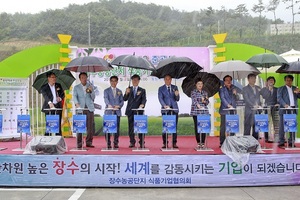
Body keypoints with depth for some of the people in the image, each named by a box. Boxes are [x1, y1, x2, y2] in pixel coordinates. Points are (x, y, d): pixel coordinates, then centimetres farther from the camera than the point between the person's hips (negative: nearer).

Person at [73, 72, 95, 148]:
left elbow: (93, 98, 10)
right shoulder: (76, 87, 12)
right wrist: (77, 104, -19)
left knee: (90, 126, -1)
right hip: (80, 108, -1)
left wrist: (91, 91, -8)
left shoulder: (90, 86, 15)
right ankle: (79, 143, 1)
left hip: (89, 108, 1)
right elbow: (74, 97, -1)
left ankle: (89, 142, 8)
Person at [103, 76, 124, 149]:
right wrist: (109, 105, -30)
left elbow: (122, 101, 10)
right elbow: (106, 99, -9)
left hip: (117, 112, 2)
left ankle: (116, 143, 8)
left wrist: (119, 106, -11)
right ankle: (108, 144, 5)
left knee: (117, 128, 0)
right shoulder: (106, 91, 7)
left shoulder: (119, 91, 17)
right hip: (109, 112, -2)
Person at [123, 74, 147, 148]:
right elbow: (124, 99, 5)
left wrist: (142, 105, -22)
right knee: (130, 127, 4)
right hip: (130, 111, 2)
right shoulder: (129, 89, 13)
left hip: (139, 111, -2)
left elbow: (144, 99, -1)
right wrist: (126, 93, -13)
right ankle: (132, 142, 13)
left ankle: (142, 143, 2)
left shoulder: (142, 90, 10)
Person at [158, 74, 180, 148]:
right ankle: (165, 143, 4)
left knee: (174, 127, 0)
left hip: (174, 109, 2)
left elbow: (177, 99, 8)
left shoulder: (175, 87, 12)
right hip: (165, 110, -2)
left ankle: (174, 143, 6)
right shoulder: (161, 89, 8)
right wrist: (164, 105, -21)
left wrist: (177, 95, -14)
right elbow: (160, 99, -3)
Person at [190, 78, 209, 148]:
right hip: (196, 112, -3)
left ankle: (203, 142, 5)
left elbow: (207, 102, 11)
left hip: (204, 111, 3)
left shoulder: (205, 92, 15)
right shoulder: (193, 92, 3)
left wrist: (204, 101, -12)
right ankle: (198, 142, 4)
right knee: (197, 127, -4)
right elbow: (194, 100, -14)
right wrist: (198, 105, -32)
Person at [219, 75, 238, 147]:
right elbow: (222, 98, -7)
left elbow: (236, 99, 21)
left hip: (233, 110, 4)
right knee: (223, 127, -5)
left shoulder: (233, 89, 19)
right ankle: (222, 143, 0)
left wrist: (235, 94, 0)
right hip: (225, 110, -4)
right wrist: (228, 105, -20)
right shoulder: (222, 89, 6)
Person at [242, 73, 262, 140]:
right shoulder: (245, 89, 2)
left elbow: (259, 98, 19)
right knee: (247, 127, -5)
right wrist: (253, 106, -17)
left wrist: (259, 105, 2)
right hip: (249, 111, -5)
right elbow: (246, 99, -8)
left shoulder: (258, 88, 18)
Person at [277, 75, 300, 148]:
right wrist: (284, 104, -22)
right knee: (282, 126, -5)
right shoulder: (281, 89, 7)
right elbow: (279, 98, -5)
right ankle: (281, 143, -2)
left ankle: (291, 142, 12)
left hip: (293, 110, 4)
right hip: (284, 110, -4)